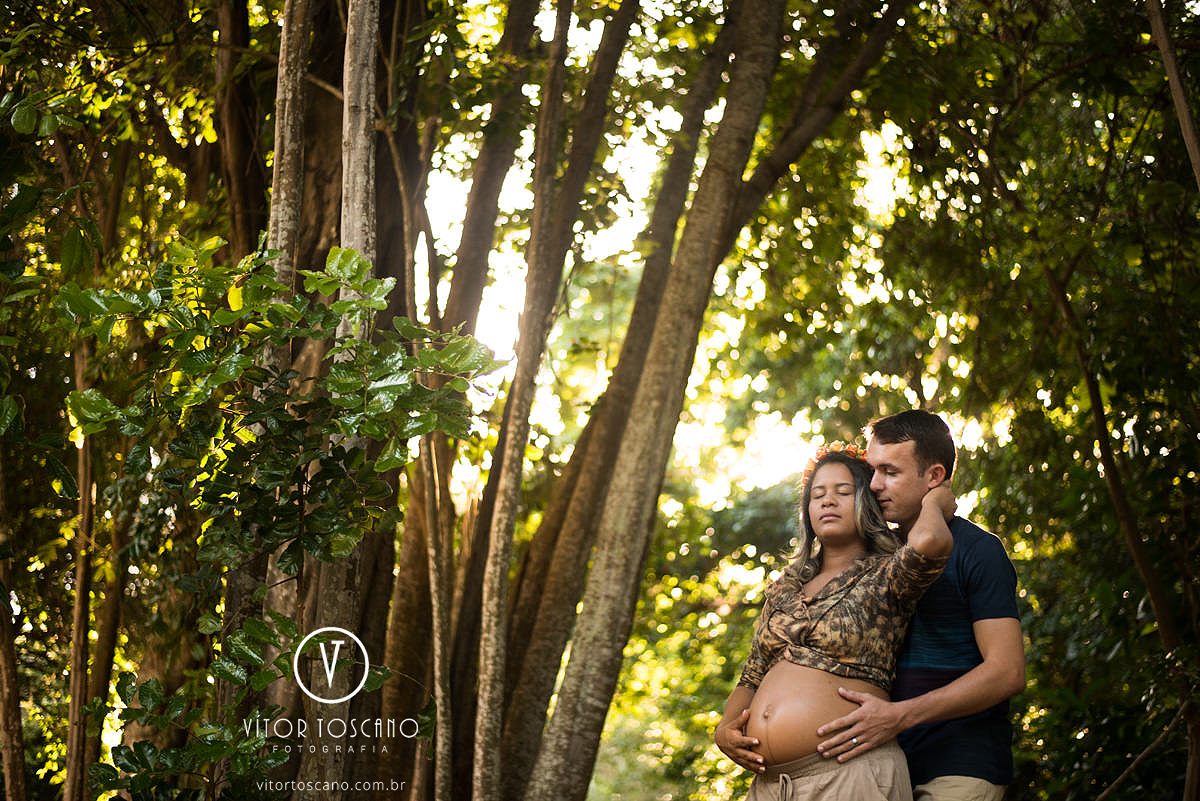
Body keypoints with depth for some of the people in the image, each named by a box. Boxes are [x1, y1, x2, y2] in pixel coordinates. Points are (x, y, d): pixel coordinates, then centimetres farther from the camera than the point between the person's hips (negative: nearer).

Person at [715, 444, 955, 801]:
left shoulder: (884, 576, 0)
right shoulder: (783, 589, 19)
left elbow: (929, 542, -23)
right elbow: (751, 680, 22)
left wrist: (934, 502, 0)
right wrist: (724, 730, 1)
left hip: (849, 772, -6)